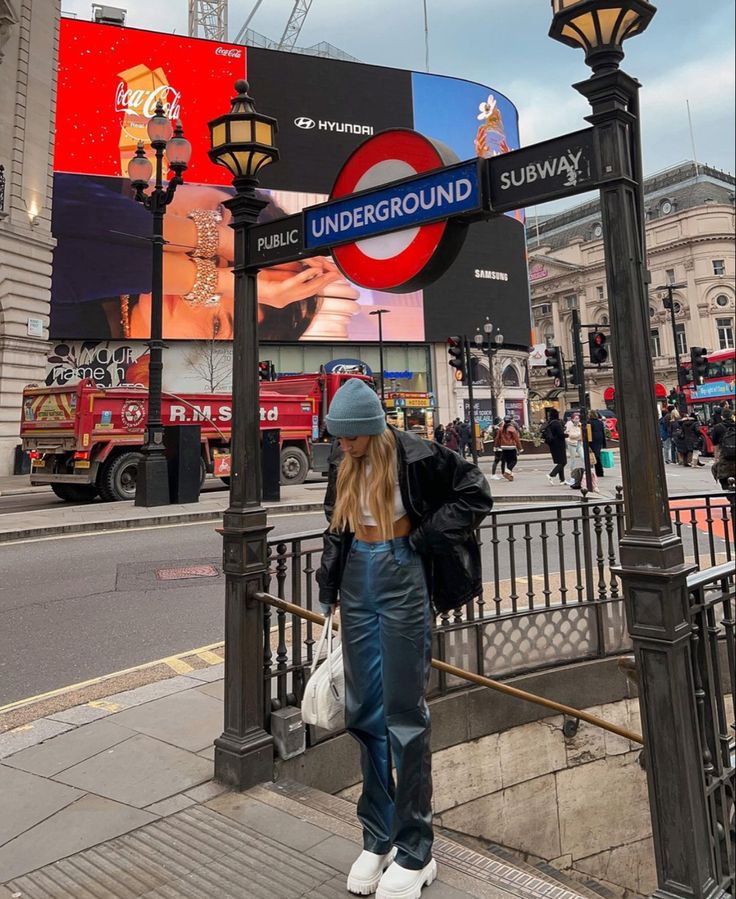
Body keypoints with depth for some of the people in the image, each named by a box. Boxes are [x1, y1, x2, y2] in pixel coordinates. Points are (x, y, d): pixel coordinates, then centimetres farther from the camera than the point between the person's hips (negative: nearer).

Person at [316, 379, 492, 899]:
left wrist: (425, 536, -12)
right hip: (357, 581, 6)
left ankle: (415, 853, 21)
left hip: (402, 580, -6)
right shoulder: (343, 462, 4)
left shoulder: (414, 456, -14)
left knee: (404, 714, 2)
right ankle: (378, 838, 30)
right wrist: (331, 591, 15)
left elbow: (475, 493, -8)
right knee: (364, 712, 12)